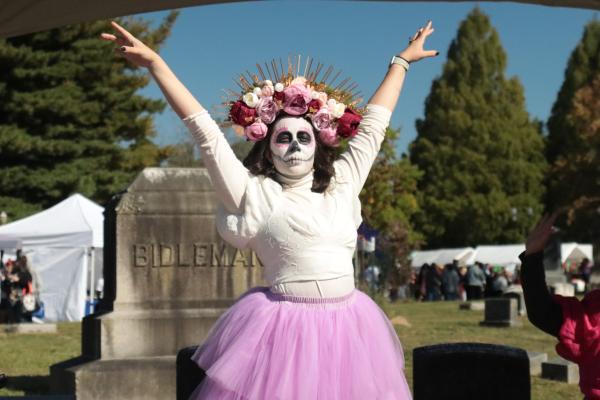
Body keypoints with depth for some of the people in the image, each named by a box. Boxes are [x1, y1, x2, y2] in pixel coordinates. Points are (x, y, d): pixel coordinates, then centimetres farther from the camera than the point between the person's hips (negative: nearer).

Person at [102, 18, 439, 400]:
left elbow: (373, 125, 21)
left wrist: (402, 61, 30)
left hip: (347, 327, 4)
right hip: (286, 328, -4)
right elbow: (204, 129, -3)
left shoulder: (341, 184, 12)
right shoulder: (254, 194, 1)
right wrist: (154, 62, -5)